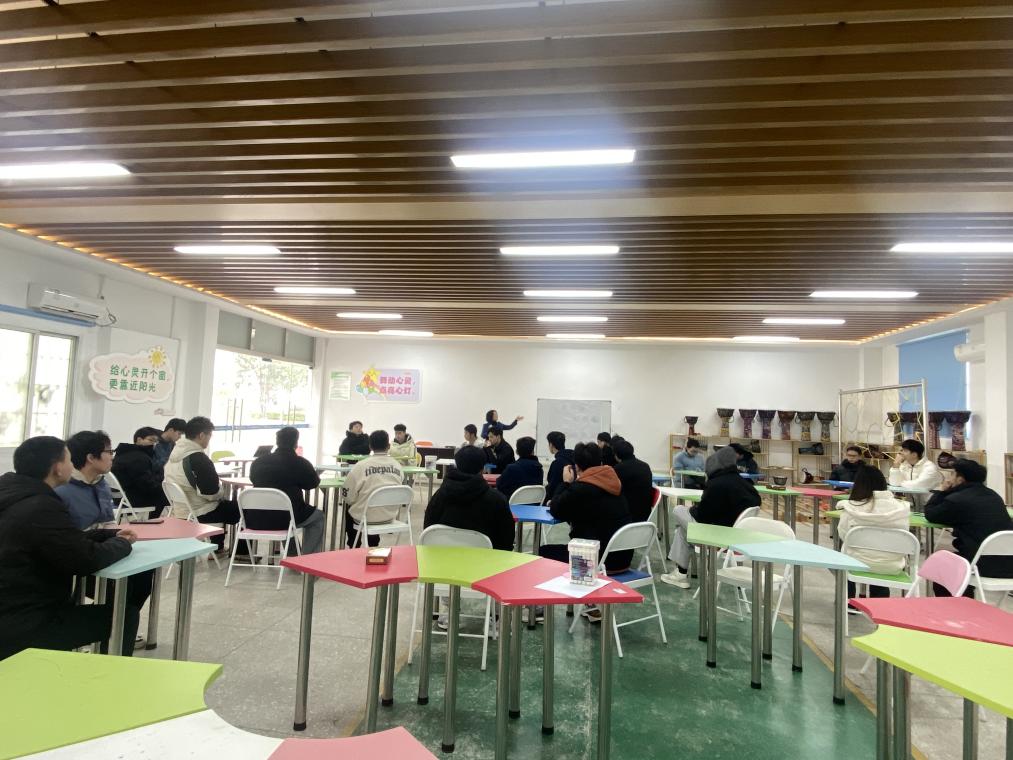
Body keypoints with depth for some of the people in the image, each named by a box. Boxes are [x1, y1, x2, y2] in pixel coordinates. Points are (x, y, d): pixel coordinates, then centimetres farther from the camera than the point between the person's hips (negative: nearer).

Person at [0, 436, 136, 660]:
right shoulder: (41, 508, -24)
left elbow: (69, 540, 16)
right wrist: (123, 543, -7)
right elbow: (88, 559, -25)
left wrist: (112, 534, 8)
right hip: (21, 627, -10)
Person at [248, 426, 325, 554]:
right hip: (284, 519, -5)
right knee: (318, 517, 21)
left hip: (256, 520, 5)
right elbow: (313, 483, 7)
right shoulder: (300, 463, -8)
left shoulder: (258, 462, 3)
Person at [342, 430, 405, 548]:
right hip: (390, 515, 3)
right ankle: (373, 544, 39)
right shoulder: (397, 466, -6)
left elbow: (348, 497, -9)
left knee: (348, 509, 29)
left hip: (365, 516, -3)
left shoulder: (361, 466, -16)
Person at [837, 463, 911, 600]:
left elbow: (842, 534, -4)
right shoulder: (901, 507, -10)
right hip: (892, 566, 2)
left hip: (860, 563, -2)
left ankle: (848, 600, 34)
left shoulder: (852, 508, -17)